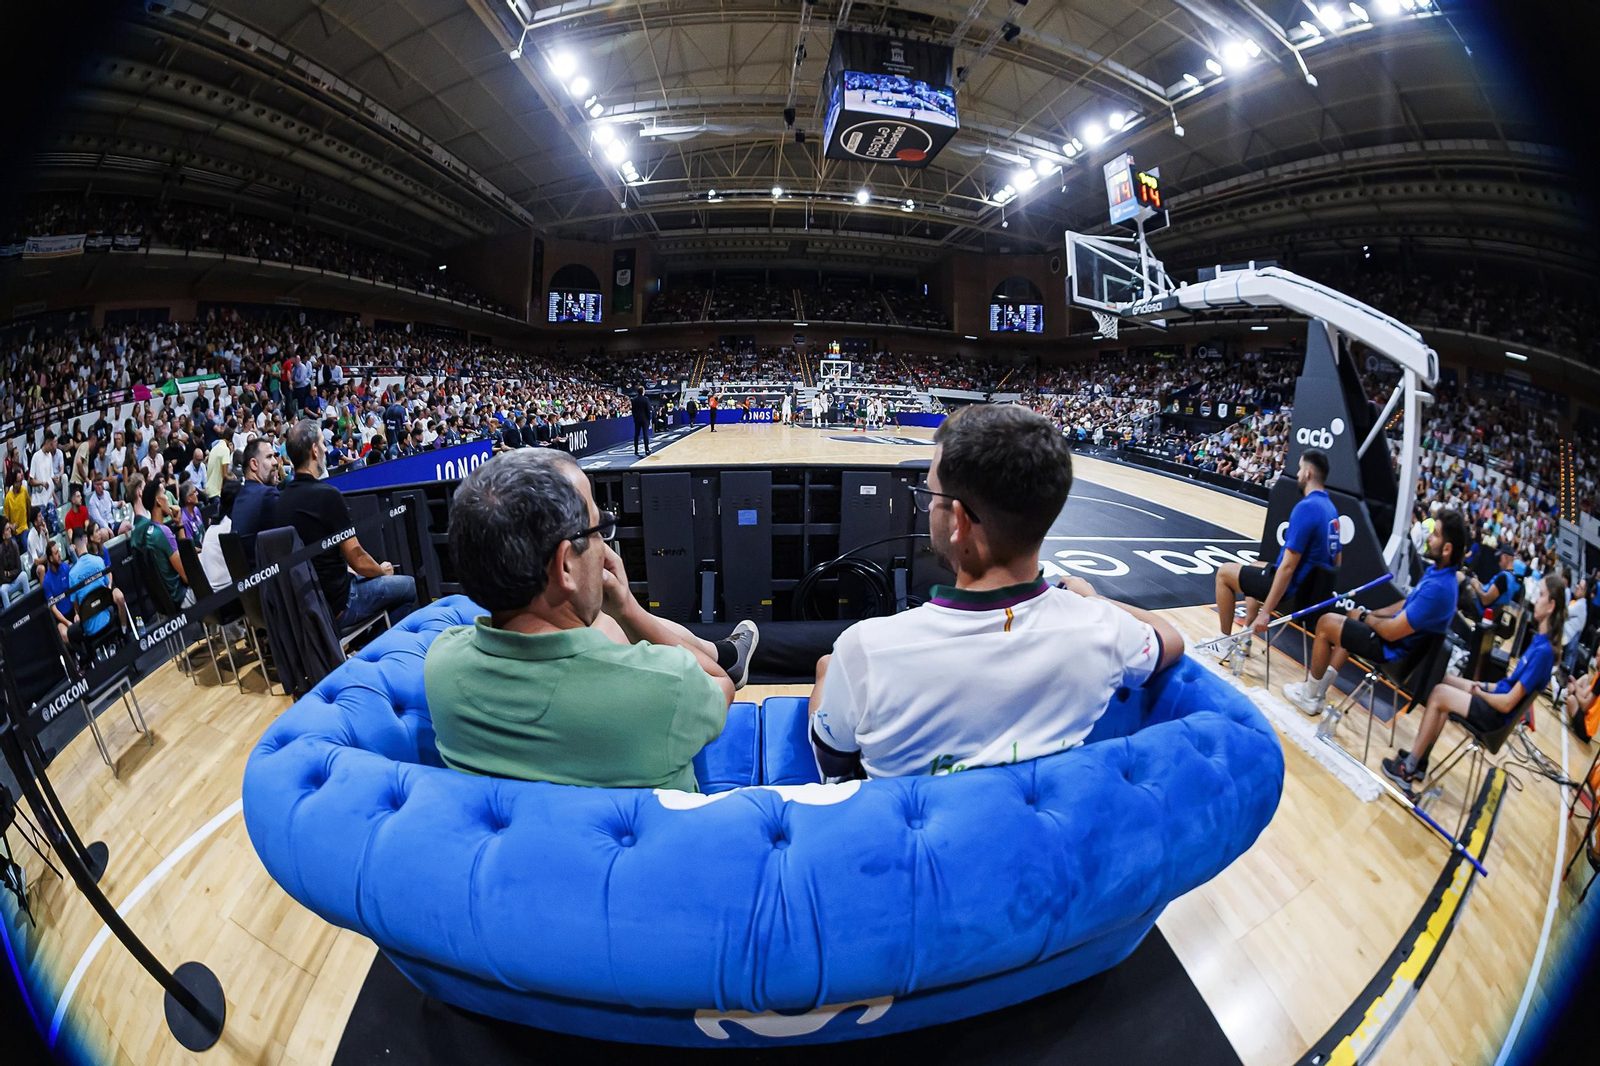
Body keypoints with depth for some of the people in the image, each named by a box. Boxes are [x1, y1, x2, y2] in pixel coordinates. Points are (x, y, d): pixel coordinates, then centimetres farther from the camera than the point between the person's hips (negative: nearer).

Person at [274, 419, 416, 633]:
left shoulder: (281, 500, 3)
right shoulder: (327, 495, -20)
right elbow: (357, 558, -15)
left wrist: (345, 569, 22)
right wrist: (383, 571, 4)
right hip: (336, 607, -8)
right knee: (410, 585, 7)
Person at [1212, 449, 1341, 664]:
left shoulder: (1306, 507, -24)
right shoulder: (1330, 507, 4)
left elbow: (1288, 566, -27)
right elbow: (1336, 560, 12)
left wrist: (1265, 612, -24)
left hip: (1292, 586, -9)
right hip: (1313, 584, 9)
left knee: (1224, 573, 7)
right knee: (1256, 567, 32)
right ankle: (1245, 640, 32)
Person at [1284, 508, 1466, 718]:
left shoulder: (1438, 588, -31)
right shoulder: (1437, 571, -1)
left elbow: (1392, 631, -27)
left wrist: (1364, 617, -8)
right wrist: (1369, 614, 4)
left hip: (1395, 648, -10)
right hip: (1402, 636, 10)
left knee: (1326, 623, -6)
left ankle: (1310, 696, 10)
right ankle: (1317, 691, 21)